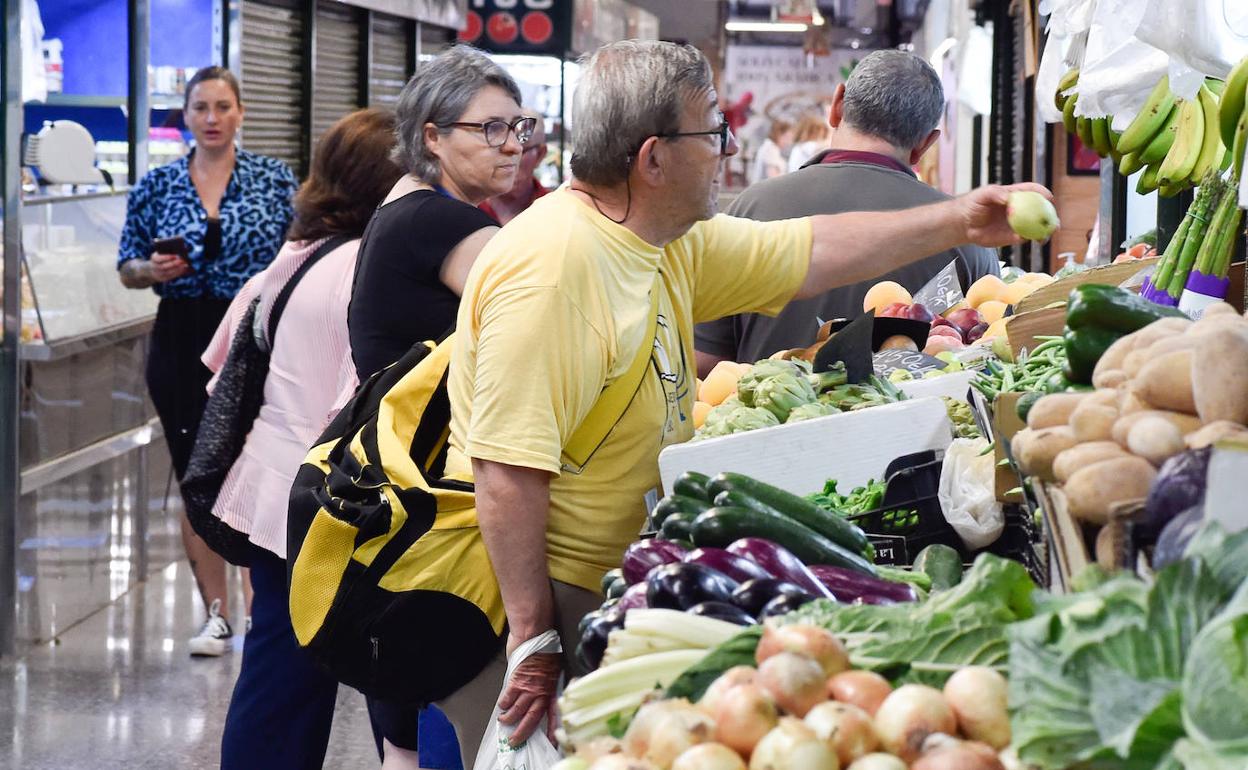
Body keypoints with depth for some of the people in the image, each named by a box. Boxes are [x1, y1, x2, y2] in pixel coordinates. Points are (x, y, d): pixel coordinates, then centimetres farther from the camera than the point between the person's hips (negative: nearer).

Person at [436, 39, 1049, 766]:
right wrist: (532, 638, -26)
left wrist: (960, 222, 16)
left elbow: (813, 253, 20)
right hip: (525, 596, -10)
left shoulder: (674, 242, 8)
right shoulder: (552, 267, -24)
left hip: (607, 590, 10)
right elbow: (507, 469, -27)